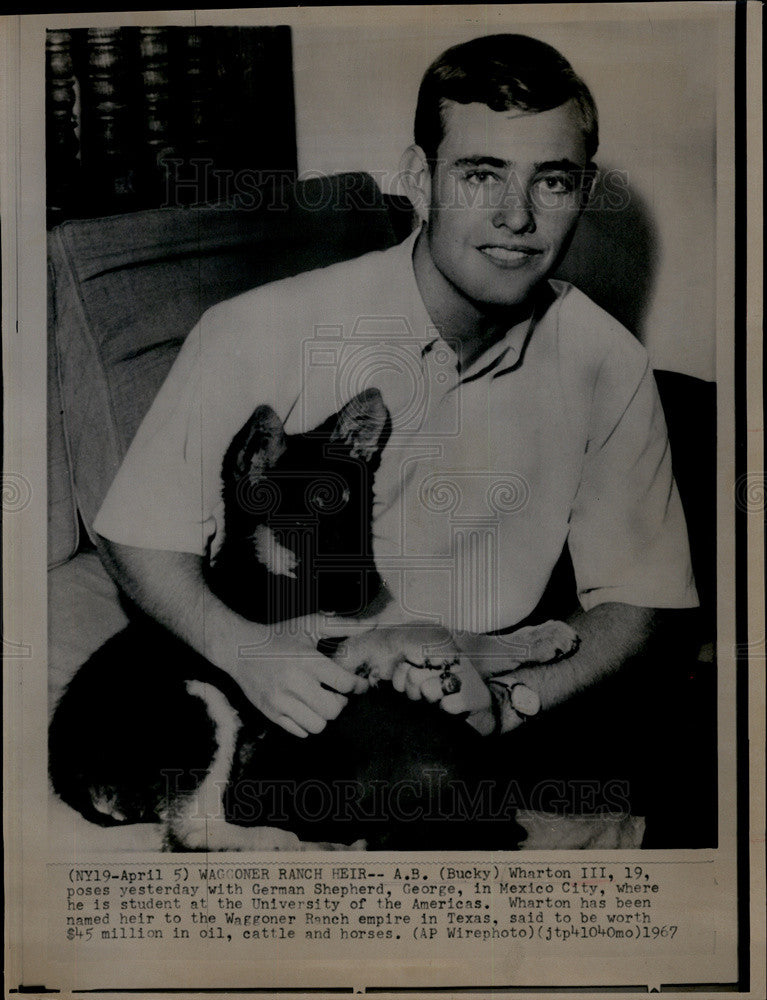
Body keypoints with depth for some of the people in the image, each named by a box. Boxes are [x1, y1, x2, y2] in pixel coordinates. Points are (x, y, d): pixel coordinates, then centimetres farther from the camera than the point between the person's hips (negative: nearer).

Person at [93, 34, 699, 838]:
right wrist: (245, 649, -24)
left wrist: (516, 697, -17)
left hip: (477, 713, 3)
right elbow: (140, 537, -5)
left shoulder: (608, 368, -5)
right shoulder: (258, 336, -15)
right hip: (288, 712, -2)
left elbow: (636, 597, 2)